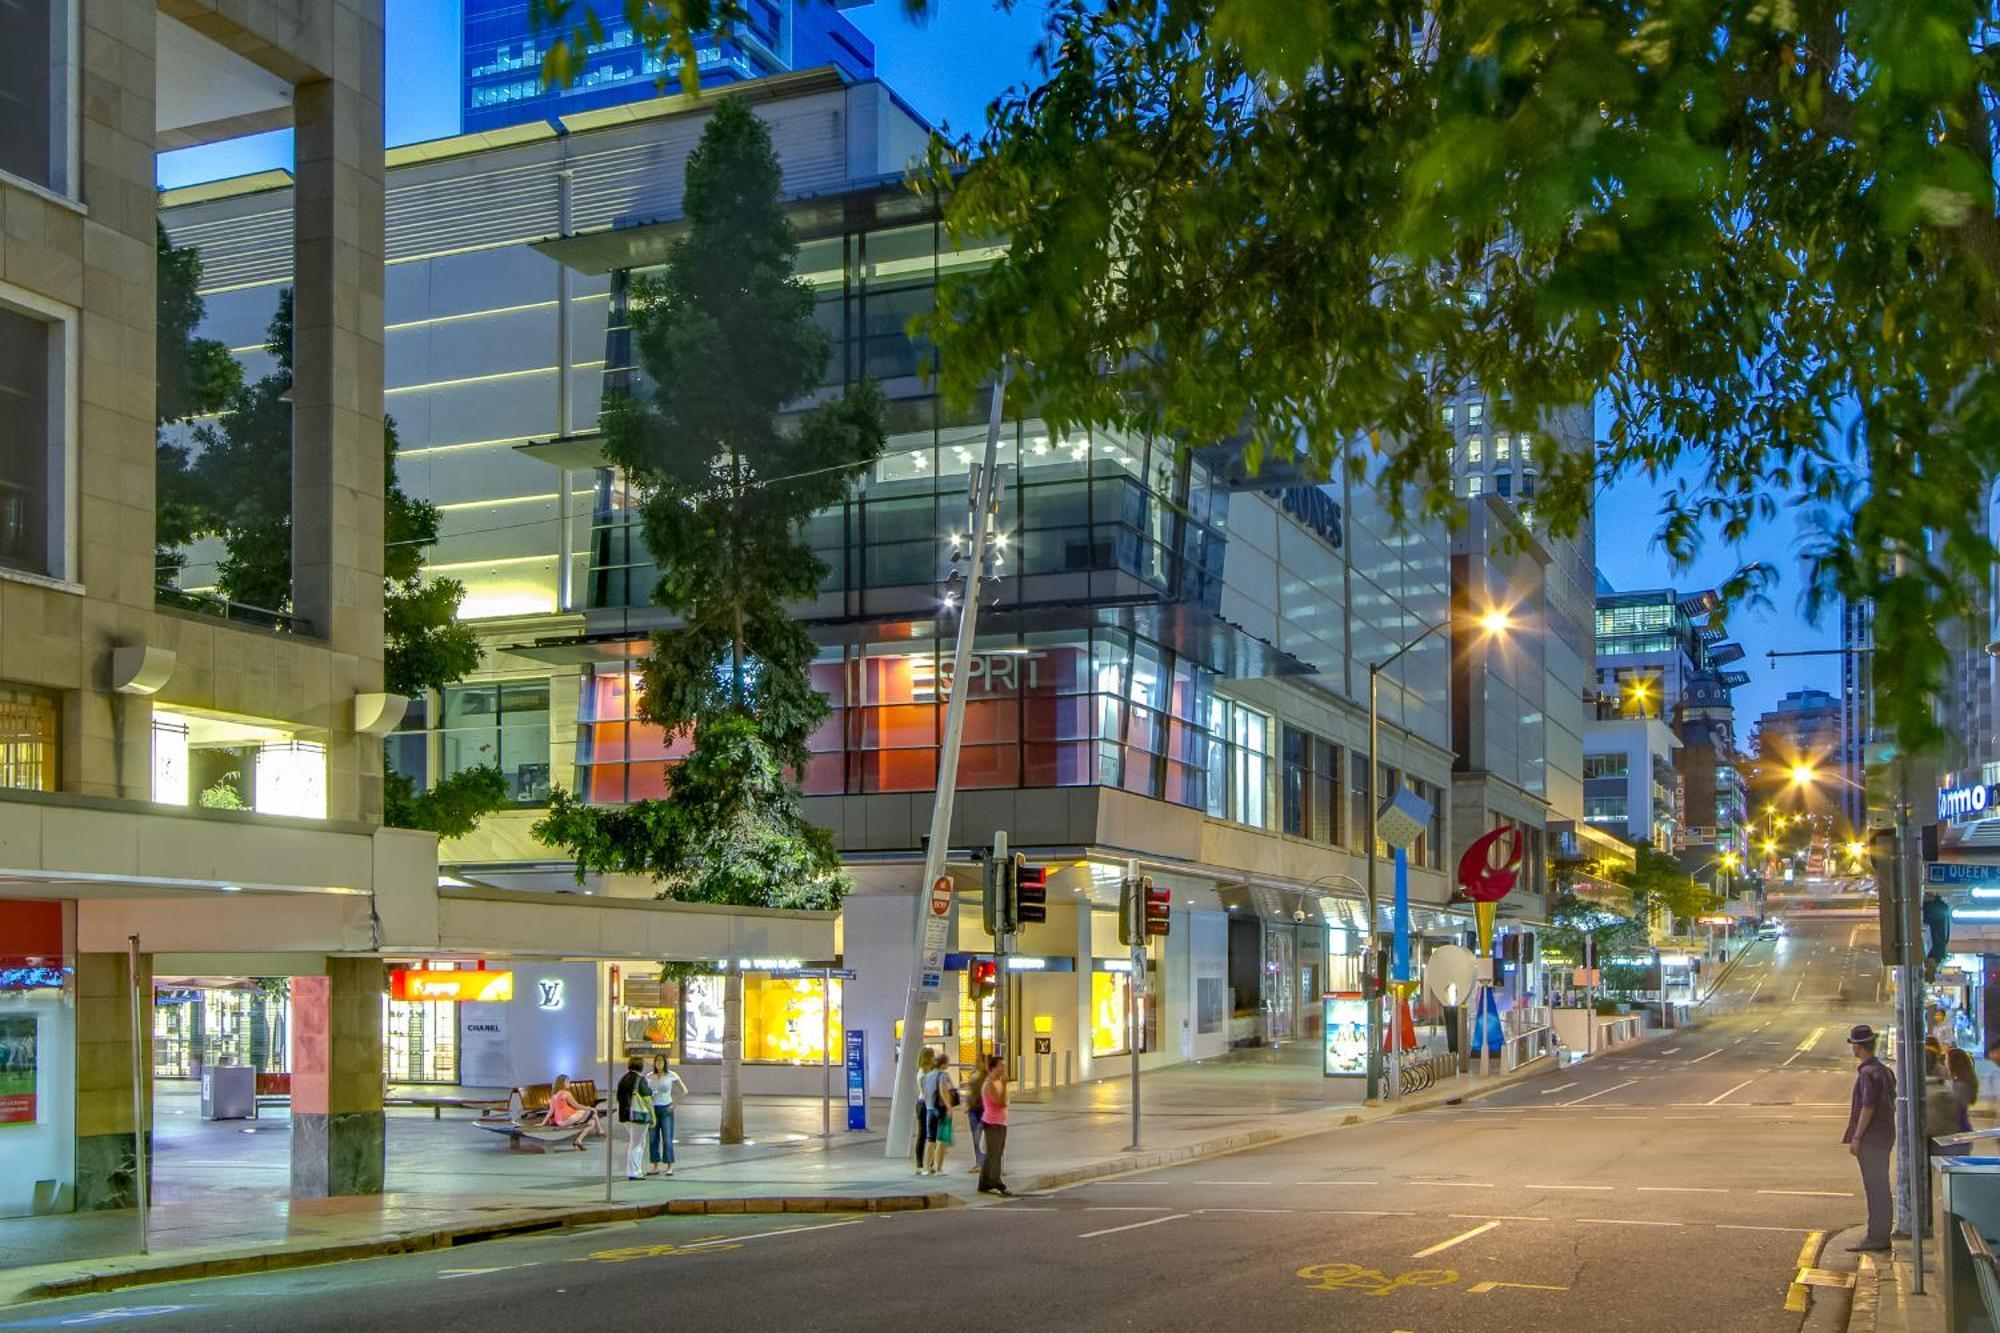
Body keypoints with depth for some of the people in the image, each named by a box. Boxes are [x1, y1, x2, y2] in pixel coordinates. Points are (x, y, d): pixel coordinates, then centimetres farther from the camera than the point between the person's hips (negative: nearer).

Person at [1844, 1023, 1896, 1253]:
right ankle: (1882, 1236, 18)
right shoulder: (1884, 1070, 13)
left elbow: (1868, 1107, -21)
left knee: (1875, 1189, -7)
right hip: (1884, 1137, 10)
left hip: (1871, 1139, -10)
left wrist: (1856, 1137, -18)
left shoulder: (1868, 1073, -16)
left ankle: (1875, 1237, -5)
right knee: (1880, 1188, 13)